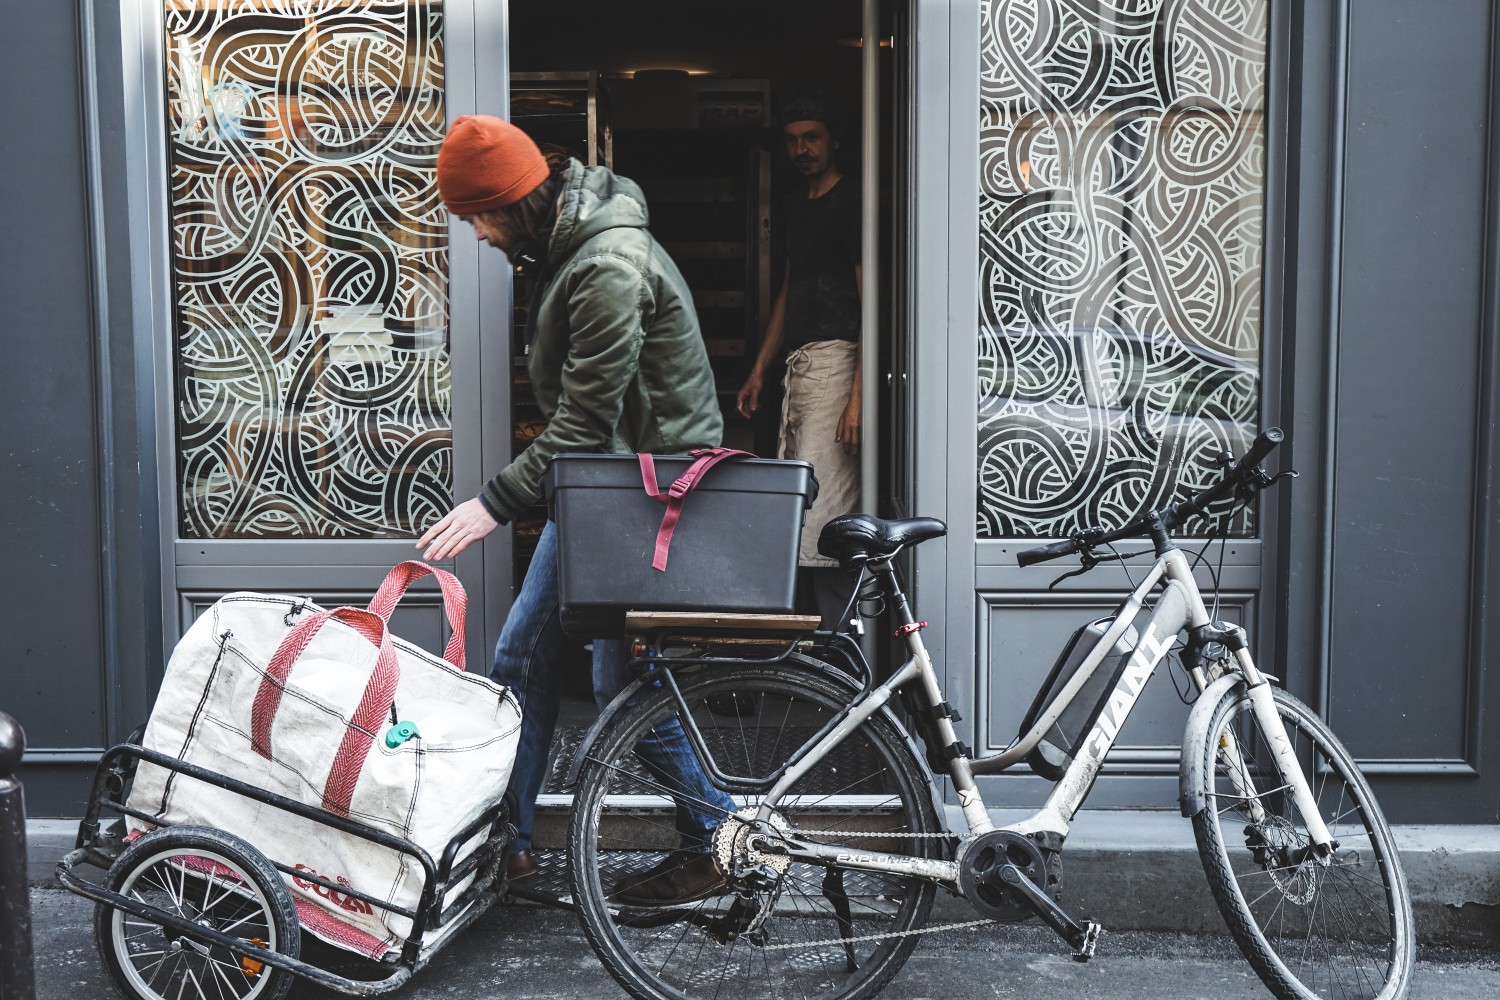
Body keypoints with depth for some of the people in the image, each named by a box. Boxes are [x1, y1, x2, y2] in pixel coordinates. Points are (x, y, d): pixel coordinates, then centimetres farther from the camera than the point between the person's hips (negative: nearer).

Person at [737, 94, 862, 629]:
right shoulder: (793, 205, 21)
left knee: (822, 509, -13)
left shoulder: (852, 201, -6)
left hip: (836, 360, -9)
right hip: (799, 363, 9)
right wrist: (760, 370, 23)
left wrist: (858, 395, -20)